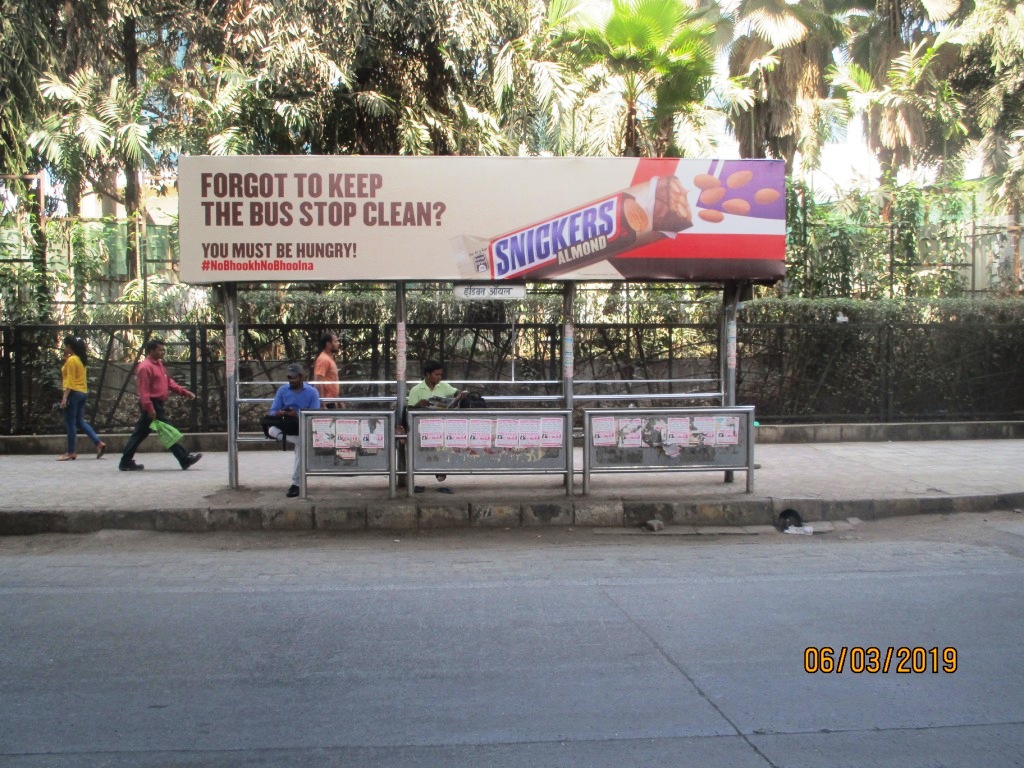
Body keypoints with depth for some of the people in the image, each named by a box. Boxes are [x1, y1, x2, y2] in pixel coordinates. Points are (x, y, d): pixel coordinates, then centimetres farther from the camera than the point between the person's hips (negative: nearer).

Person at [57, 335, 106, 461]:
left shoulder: (71, 360, -12)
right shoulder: (80, 359, 14)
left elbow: (70, 381, -17)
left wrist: (65, 397, -20)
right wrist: (66, 359, 12)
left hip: (73, 393, -9)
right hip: (82, 393, 9)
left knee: (70, 423, -3)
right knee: (80, 422, 13)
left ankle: (71, 453, 1)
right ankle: (99, 443, 3)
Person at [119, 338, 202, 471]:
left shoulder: (159, 364, 17)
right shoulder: (145, 367, -15)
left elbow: (169, 382, 19)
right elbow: (144, 391, -20)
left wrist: (185, 392, 8)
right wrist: (149, 408, -25)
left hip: (157, 405, 10)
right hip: (153, 405, -10)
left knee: (140, 434, 12)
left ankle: (126, 463, 16)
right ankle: (185, 459, -1)